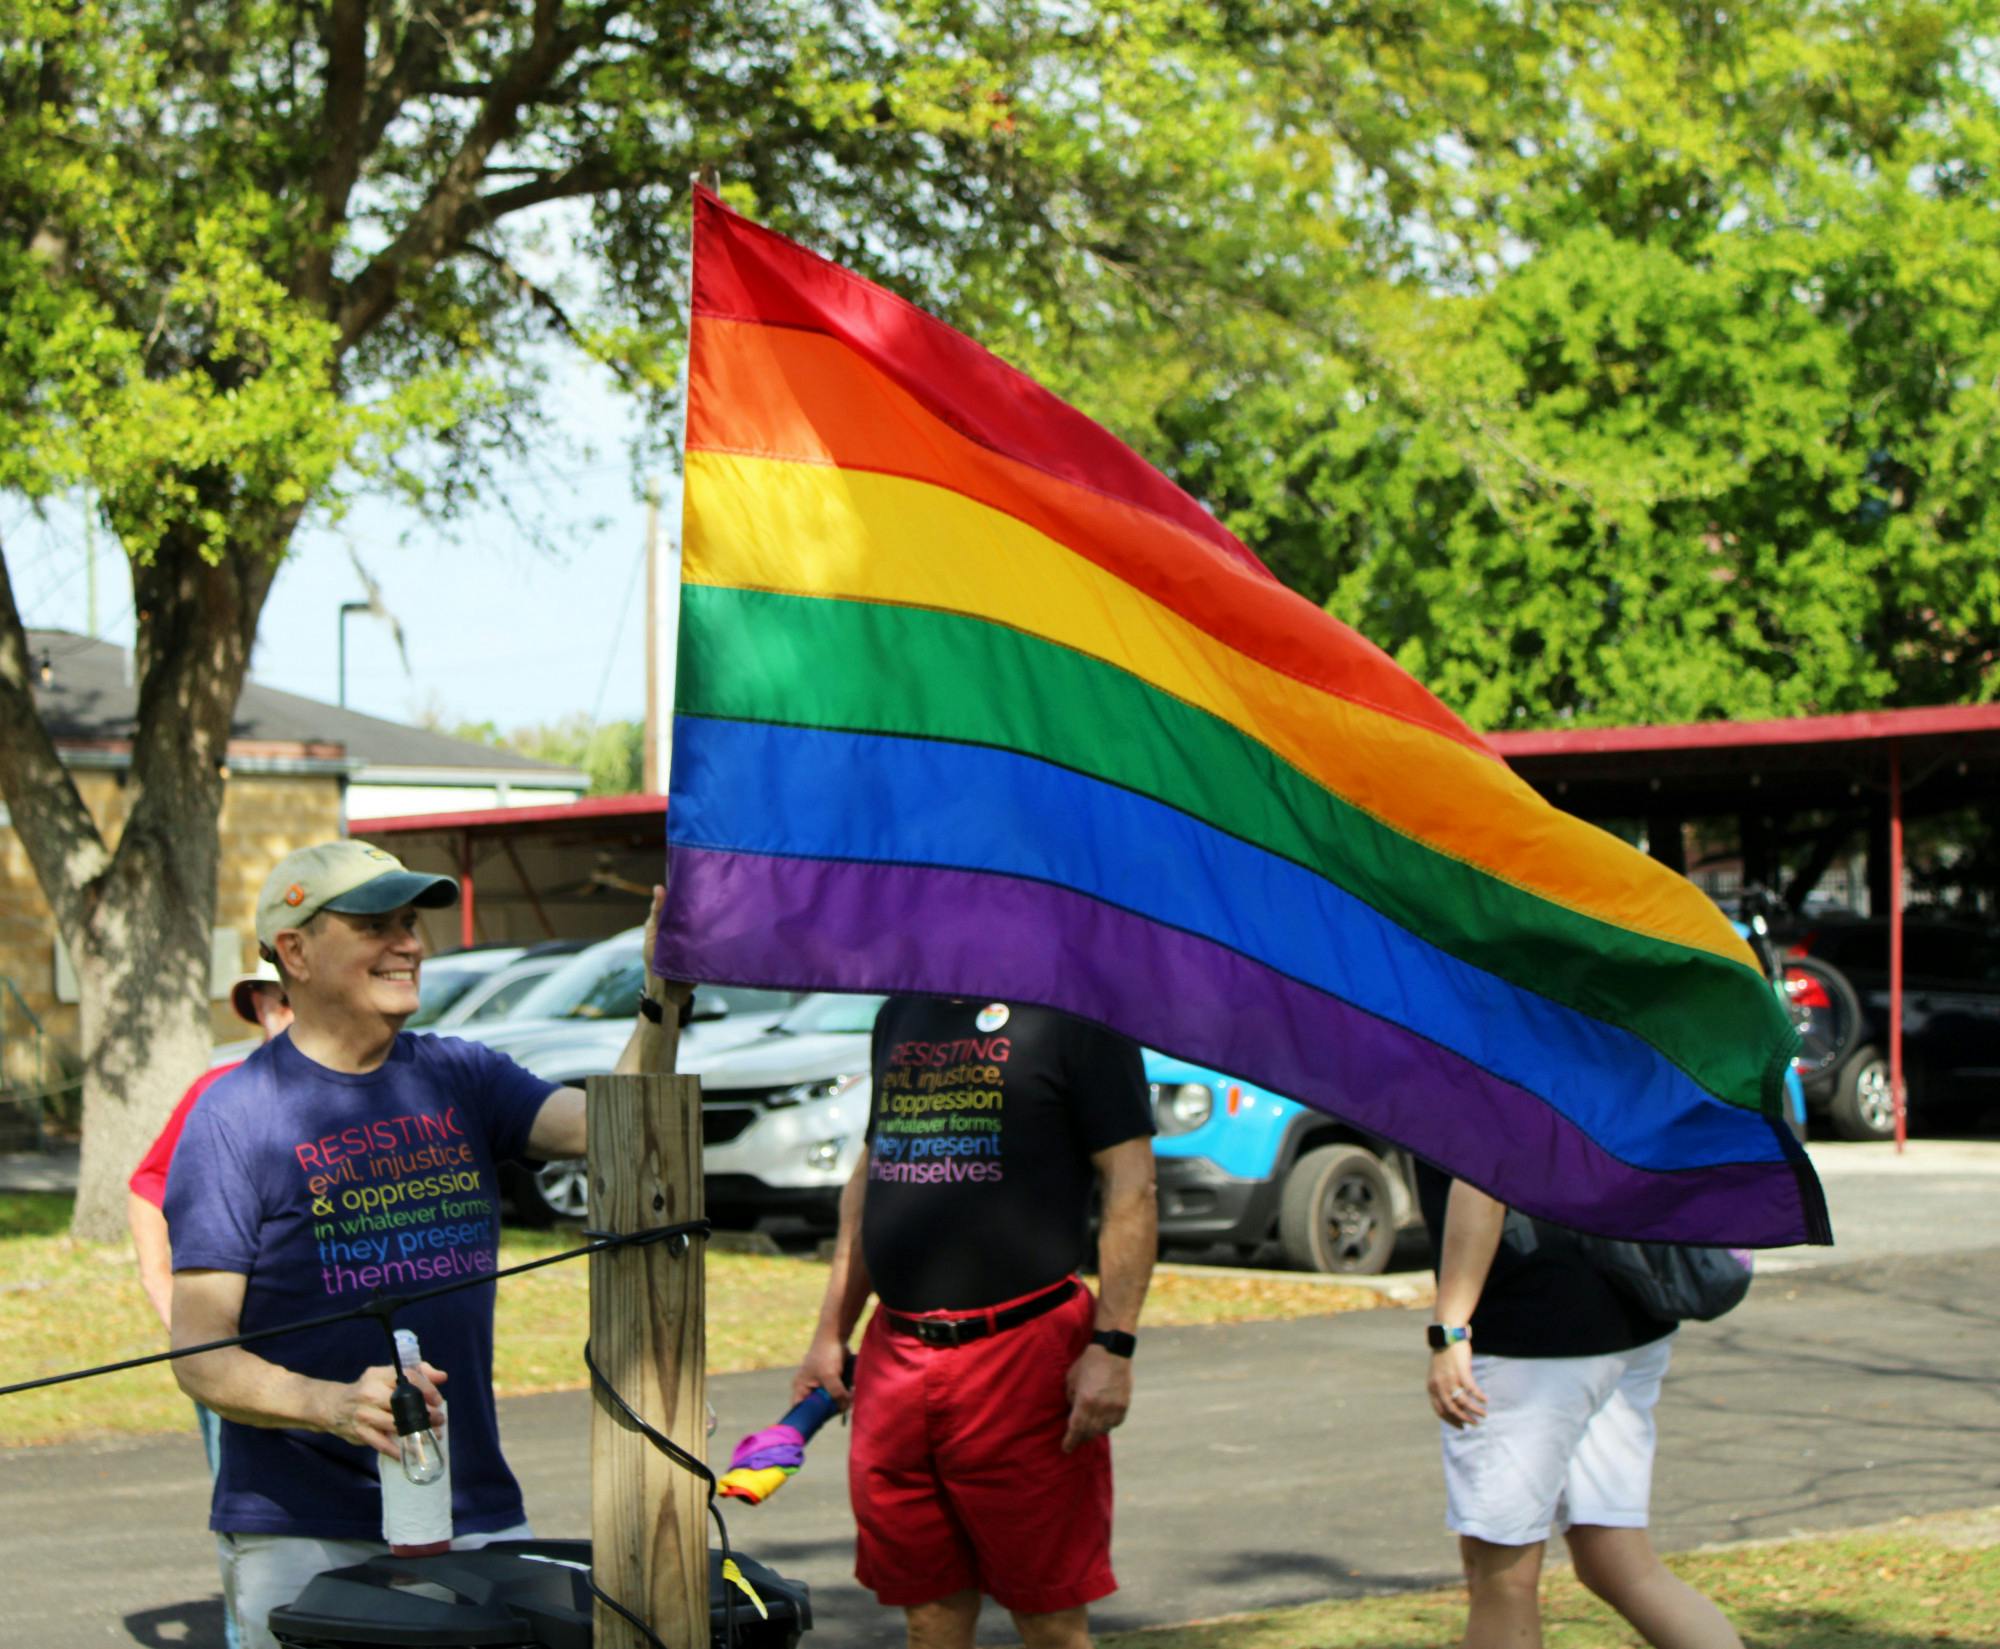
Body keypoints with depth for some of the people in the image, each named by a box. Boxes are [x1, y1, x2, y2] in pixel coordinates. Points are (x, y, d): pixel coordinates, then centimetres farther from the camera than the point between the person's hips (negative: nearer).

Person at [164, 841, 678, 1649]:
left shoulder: (458, 1076, 8)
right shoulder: (235, 1117, -7)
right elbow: (200, 1357, -11)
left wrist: (660, 1006, -24)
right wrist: (335, 1406, -28)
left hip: (475, 1515, 4)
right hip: (301, 1535, -4)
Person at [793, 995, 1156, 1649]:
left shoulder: (1073, 1013, -5)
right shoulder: (900, 1013, 17)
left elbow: (1131, 1185, -8)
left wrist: (1112, 1346, -16)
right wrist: (831, 1332, 20)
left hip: (1025, 1345, -6)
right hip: (894, 1352, 6)